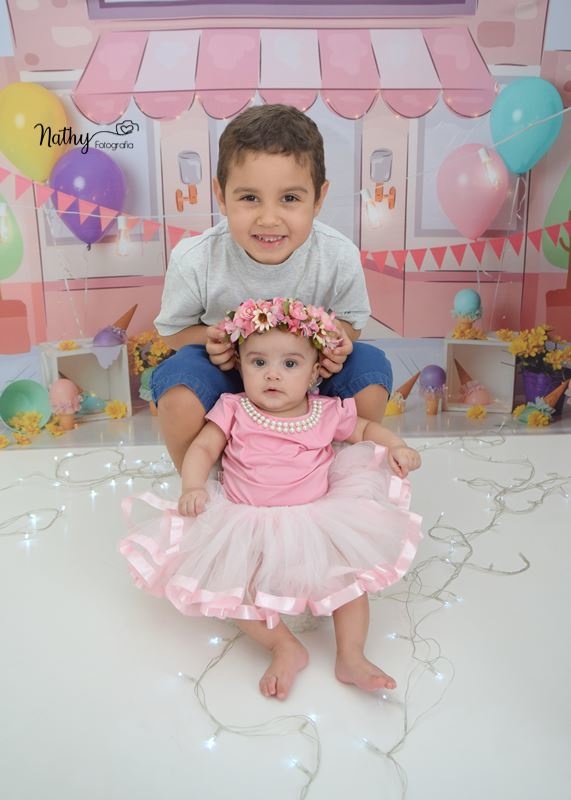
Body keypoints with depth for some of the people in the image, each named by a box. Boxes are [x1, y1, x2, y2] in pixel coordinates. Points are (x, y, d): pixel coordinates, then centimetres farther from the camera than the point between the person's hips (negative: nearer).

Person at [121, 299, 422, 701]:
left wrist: (395, 446, -2)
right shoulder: (234, 410, 0)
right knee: (231, 583, -23)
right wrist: (193, 486, -20)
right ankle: (285, 647, -12)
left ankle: (352, 657, -3)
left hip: (315, 521, 1)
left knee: (349, 571, -14)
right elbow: (203, 448, -1)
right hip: (246, 524, -1)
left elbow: (366, 428, 17)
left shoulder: (326, 413, 2)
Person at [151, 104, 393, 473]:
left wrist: (335, 337, -26)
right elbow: (174, 329, -5)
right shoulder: (194, 261, -23)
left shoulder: (339, 256, -21)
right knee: (178, 396, -31)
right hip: (226, 371, -1)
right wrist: (210, 337, -29)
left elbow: (352, 320, -1)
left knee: (371, 368, -23)